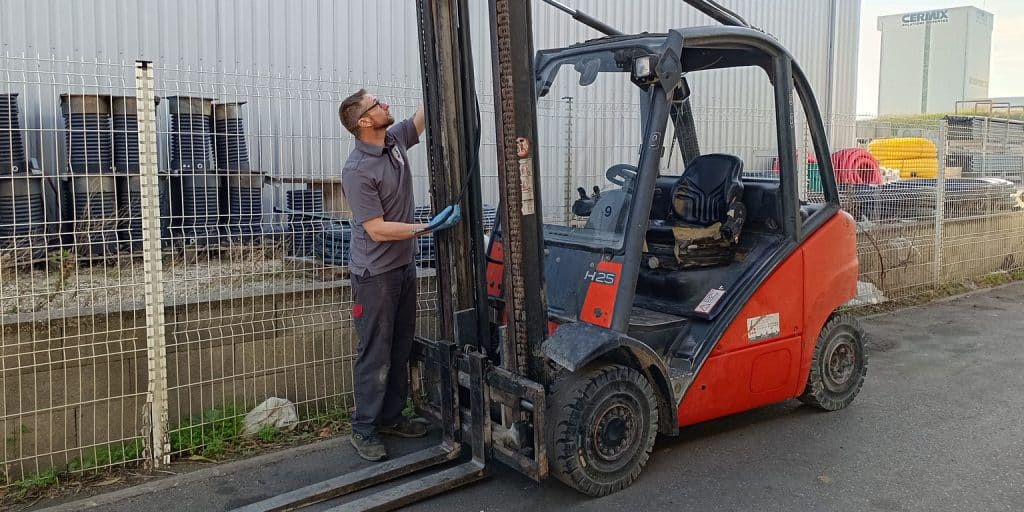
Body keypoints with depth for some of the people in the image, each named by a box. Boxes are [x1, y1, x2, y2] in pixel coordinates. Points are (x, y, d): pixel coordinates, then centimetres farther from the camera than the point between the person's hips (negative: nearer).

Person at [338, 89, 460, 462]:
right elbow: (377, 230, -22)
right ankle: (364, 430, 12)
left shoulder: (395, 140, 2)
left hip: (404, 266, 8)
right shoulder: (357, 172, -21)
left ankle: (391, 417, 28)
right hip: (375, 274, -8)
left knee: (401, 350, 15)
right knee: (375, 355, -1)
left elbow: (425, 117, 14)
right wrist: (428, 227, -23)